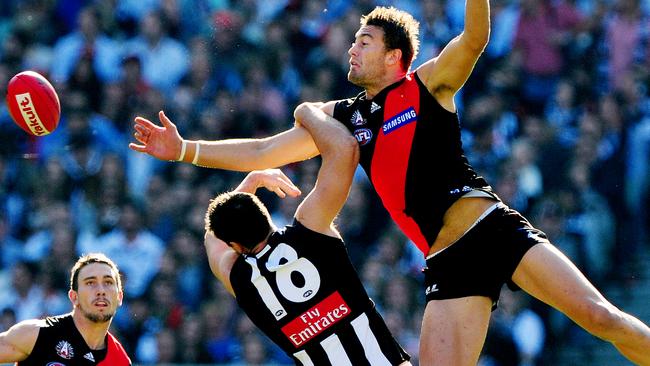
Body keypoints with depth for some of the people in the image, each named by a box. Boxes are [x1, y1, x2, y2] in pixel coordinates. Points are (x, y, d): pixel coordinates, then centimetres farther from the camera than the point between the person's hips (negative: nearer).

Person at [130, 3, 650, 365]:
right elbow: (262, 153, 17)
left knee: (601, 317, -15)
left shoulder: (427, 85, 5)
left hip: (497, 229, -3)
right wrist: (184, 150, 10)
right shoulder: (342, 118, 16)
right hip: (448, 265, 3)